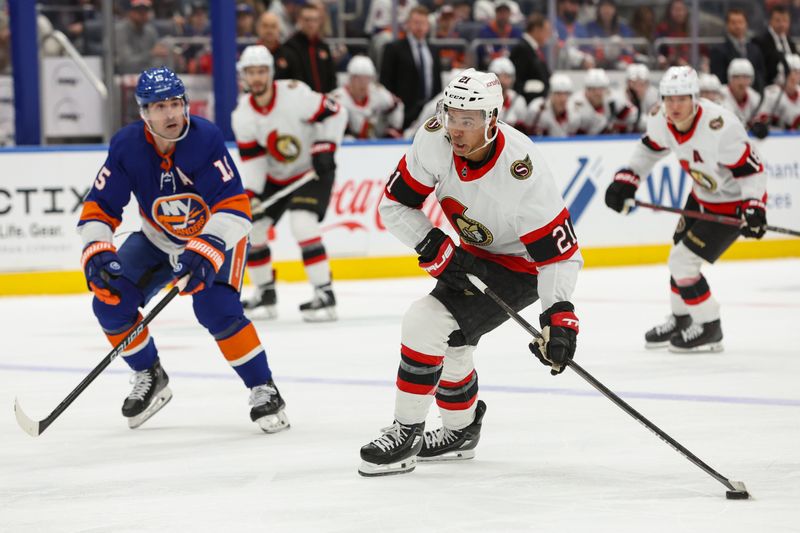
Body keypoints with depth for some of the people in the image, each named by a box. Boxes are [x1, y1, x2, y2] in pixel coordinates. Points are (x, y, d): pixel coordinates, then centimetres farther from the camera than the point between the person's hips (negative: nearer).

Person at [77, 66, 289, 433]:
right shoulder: (127, 146, -19)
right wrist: (96, 254, -30)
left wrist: (204, 253, -43)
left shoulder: (206, 138, -28)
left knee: (216, 308, -27)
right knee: (110, 299, -12)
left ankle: (264, 390, -13)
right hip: (157, 240, 4)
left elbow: (234, 207, -31)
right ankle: (150, 378, 11)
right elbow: (99, 208, -13)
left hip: (215, 236, -4)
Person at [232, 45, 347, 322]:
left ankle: (324, 294, -20)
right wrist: (250, 195, -18)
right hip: (274, 177, 6)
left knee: (302, 224, -26)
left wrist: (325, 148, -21)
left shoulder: (294, 94, -24)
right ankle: (265, 293, 16)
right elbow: (252, 160, -6)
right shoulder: (242, 115, -8)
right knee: (250, 226, -2)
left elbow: (335, 113, -16)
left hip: (312, 171, -6)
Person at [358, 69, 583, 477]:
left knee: (426, 324, -19)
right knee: (444, 341, 16)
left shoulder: (522, 174, -36)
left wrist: (559, 318, -37)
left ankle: (406, 435, -5)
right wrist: (438, 251, -20)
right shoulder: (434, 140, -21)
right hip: (474, 254, 7)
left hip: (520, 266, -7)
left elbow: (560, 253, -29)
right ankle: (461, 432, 41)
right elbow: (395, 203, -10)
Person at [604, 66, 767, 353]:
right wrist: (626, 180, 3)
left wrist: (754, 208, -35)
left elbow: (751, 168, -28)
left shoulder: (719, 127, -36)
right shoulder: (662, 120, -14)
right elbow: (650, 146, 8)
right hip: (702, 195, 8)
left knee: (683, 262, -10)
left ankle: (709, 330, 6)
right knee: (680, 256, 19)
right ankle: (680, 319, 42)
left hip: (733, 202, -8)